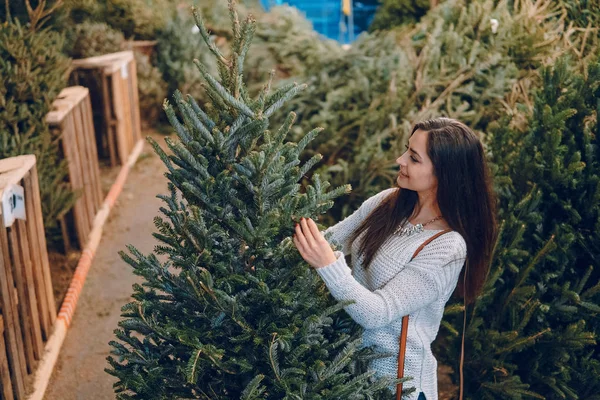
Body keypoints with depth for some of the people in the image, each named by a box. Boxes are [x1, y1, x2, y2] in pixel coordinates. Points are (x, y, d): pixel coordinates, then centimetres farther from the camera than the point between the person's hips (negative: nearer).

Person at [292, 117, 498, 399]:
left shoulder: (448, 248, -25)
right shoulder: (389, 201, -5)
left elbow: (377, 313, -28)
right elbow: (332, 240, 1)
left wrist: (328, 265, -39)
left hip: (395, 377, -6)